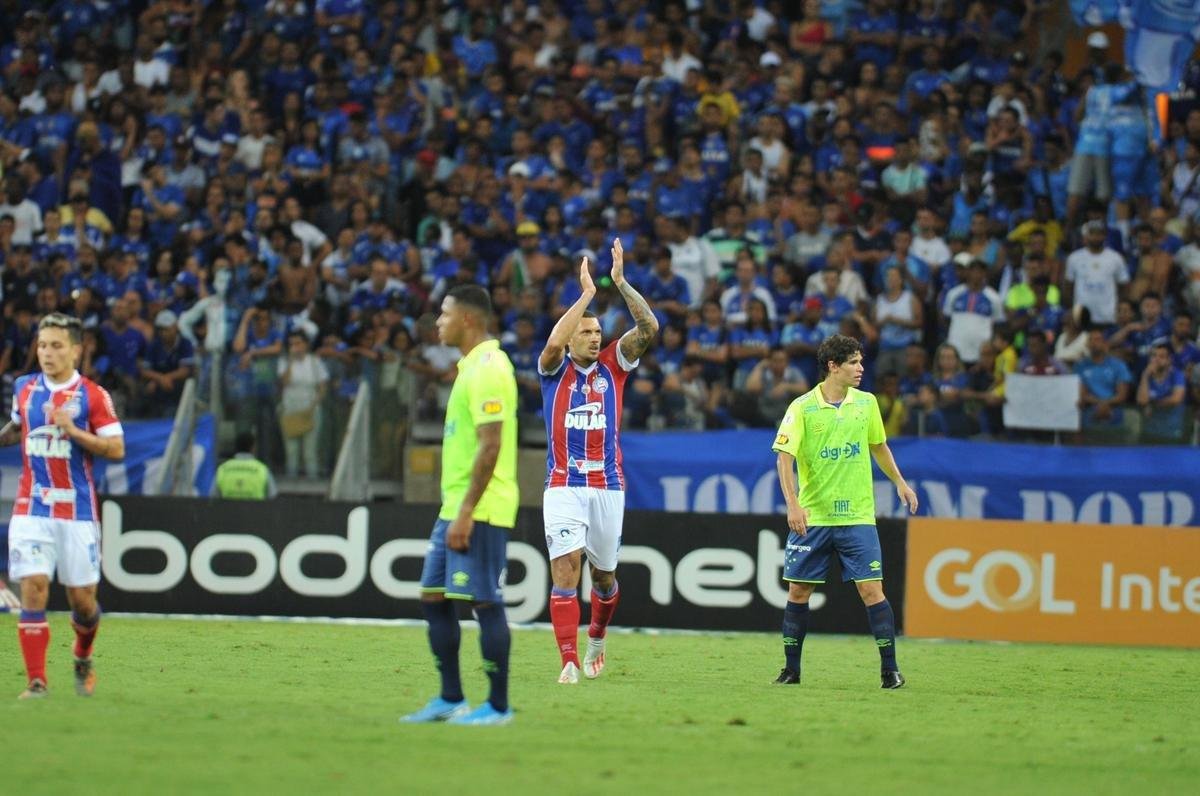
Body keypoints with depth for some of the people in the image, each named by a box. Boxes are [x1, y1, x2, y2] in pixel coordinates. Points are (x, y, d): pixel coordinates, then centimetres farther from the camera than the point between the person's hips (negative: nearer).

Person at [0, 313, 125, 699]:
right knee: (33, 588, -13)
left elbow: (116, 449, -9)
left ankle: (83, 658, 35)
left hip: (78, 511, -2)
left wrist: (73, 431, -19)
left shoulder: (93, 395, -4)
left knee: (82, 599, 4)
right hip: (32, 509, 2)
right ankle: (37, 681, -10)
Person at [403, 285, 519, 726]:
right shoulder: (472, 366, 16)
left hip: (478, 511, -10)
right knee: (433, 598, 10)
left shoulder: (488, 369, -15)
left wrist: (466, 514, -22)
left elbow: (490, 446, -21)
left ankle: (498, 706, 0)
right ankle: (451, 700, 16)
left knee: (485, 602, -5)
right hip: (455, 508, 10)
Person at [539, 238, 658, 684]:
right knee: (565, 571, -16)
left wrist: (621, 282, -14)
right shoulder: (555, 368, 2)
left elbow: (649, 328, -5)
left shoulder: (613, 365, 7)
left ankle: (597, 638, 41)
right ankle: (569, 662, -19)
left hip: (608, 485, 3)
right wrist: (587, 293, -20)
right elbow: (554, 343, -22)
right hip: (563, 487, -3)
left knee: (604, 576, 13)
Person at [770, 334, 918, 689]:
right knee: (798, 591, 3)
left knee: (872, 590, -7)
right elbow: (784, 457, -12)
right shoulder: (802, 407, -7)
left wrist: (900, 483, 18)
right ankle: (791, 669, 14)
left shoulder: (867, 403, 5)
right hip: (812, 517, -1)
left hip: (857, 516, 2)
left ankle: (889, 669, -2)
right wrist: (793, 504, -23)